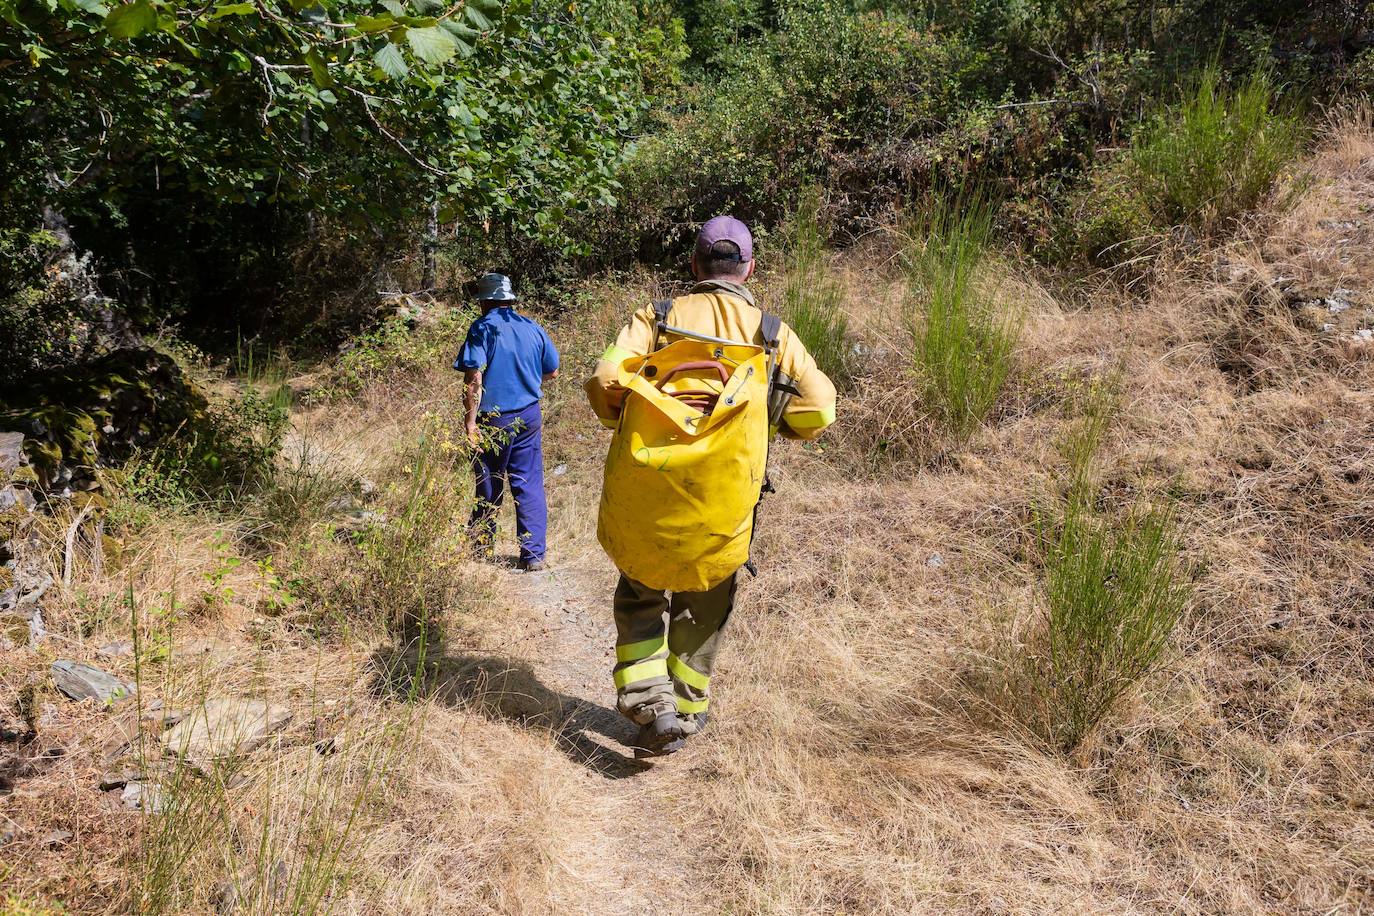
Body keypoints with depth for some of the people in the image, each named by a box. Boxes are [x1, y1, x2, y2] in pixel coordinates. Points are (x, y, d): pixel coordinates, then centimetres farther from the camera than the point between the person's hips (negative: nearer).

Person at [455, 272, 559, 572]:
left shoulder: (483, 328, -9)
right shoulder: (533, 328, 5)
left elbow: (474, 378, -18)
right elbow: (552, 371, 14)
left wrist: (471, 422, -16)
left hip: (493, 420, -3)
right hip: (529, 417, 3)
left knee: (489, 488, 11)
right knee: (529, 485, 5)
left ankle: (482, 547, 25)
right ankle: (534, 555, 3)